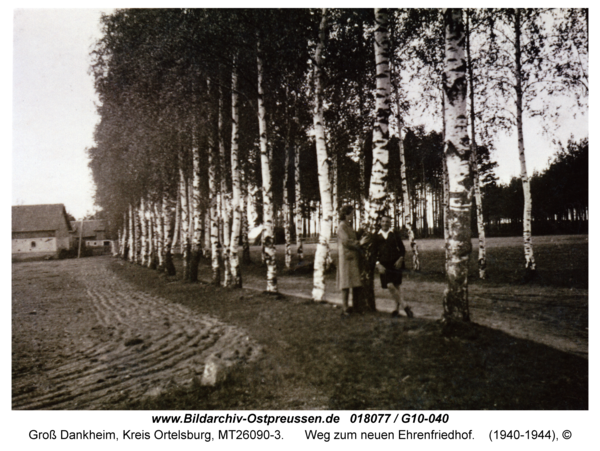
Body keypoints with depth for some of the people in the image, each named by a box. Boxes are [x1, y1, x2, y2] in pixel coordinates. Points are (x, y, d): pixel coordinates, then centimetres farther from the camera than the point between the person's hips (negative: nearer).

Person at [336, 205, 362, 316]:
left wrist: (357, 244, 2)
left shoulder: (349, 226, 19)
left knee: (356, 283, 7)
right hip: (346, 257, -9)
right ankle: (345, 309, -1)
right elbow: (346, 241, -18)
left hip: (353, 257, 9)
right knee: (346, 284, -6)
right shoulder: (341, 226, -9)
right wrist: (358, 246, -7)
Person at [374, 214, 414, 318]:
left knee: (397, 285, 2)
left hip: (396, 263, 0)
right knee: (390, 286, -11)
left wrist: (400, 259, -7)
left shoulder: (395, 235, 8)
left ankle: (397, 308, 15)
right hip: (384, 265, 0)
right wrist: (378, 264, -6)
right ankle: (405, 306, -1)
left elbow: (402, 249, 10)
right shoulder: (376, 236, 8)